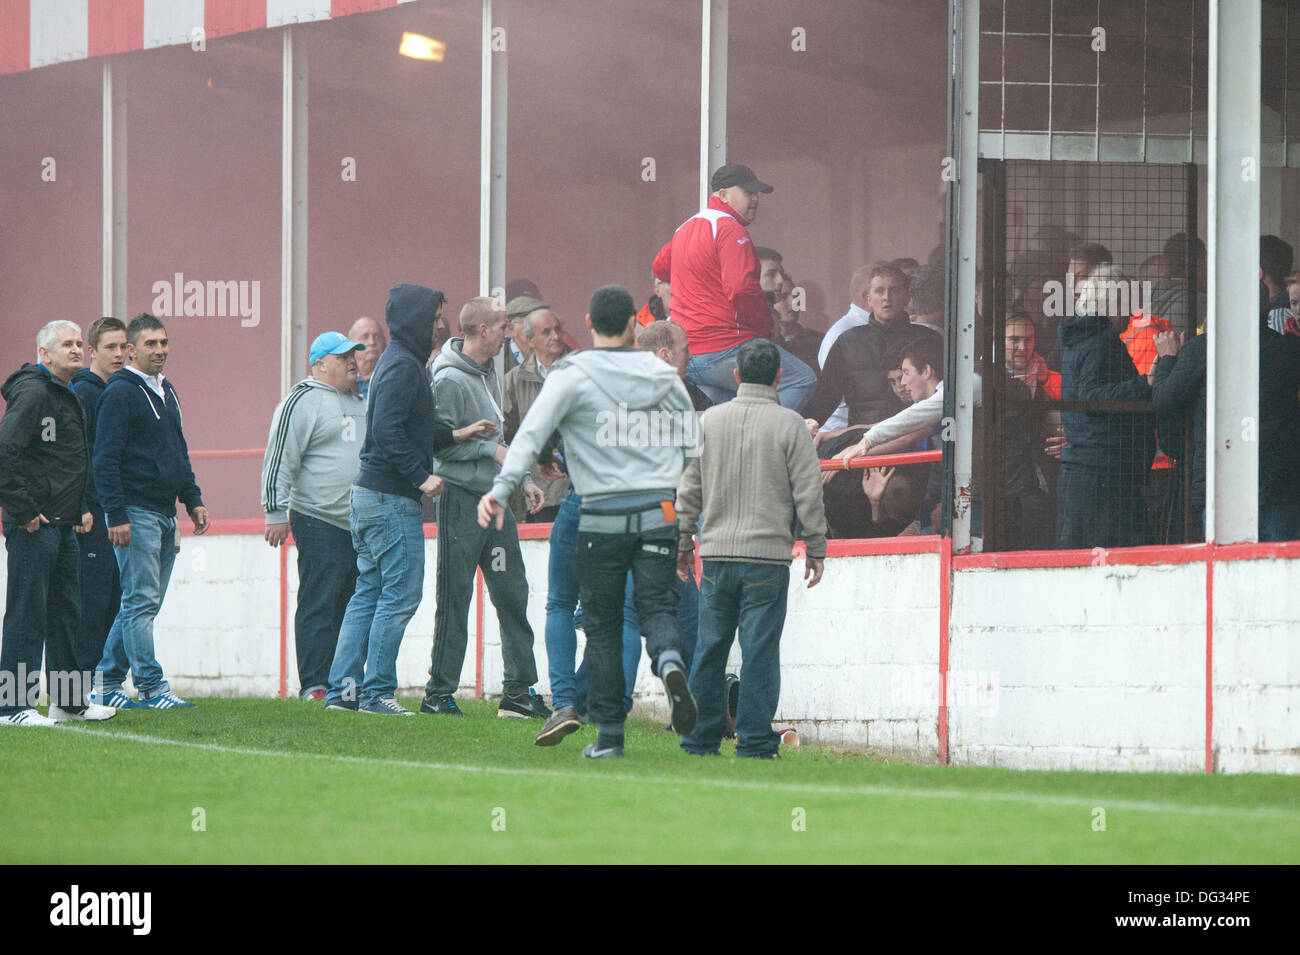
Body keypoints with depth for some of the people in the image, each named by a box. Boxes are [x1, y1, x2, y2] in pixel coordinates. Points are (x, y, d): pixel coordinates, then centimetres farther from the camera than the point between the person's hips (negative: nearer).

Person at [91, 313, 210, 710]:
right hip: (135, 514, -9)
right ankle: (151, 687, -9)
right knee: (141, 601, -9)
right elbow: (106, 459, -13)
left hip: (164, 514, 9)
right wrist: (116, 514, -19)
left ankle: (107, 681, 16)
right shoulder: (120, 392, -9)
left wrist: (193, 500, 18)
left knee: (142, 603, 10)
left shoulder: (167, 392, 18)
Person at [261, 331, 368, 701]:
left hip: (359, 526, 8)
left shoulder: (361, 401, 18)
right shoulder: (301, 402, -6)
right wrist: (276, 513, -13)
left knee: (348, 605, 8)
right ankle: (315, 684, -11)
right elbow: (279, 459, -9)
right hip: (319, 522, -8)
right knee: (319, 605, -10)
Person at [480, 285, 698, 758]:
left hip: (602, 516, -2)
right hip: (658, 512, 2)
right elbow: (692, 444, 13)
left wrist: (502, 487, -20)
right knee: (657, 605, 4)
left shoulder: (573, 375, -2)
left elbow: (532, 431, -14)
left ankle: (609, 735, 6)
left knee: (603, 624, 6)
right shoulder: (663, 375, 9)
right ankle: (669, 661, -31)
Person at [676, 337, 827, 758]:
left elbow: (688, 490, 10)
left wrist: (683, 543, 20)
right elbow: (808, 493, -4)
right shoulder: (789, 425, -4)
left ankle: (701, 737, 12)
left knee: (710, 648, 9)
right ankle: (754, 740, -2)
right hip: (767, 555, -3)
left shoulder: (708, 421, 6)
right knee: (759, 650, -1)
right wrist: (816, 549, 5)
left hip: (716, 554, 3)